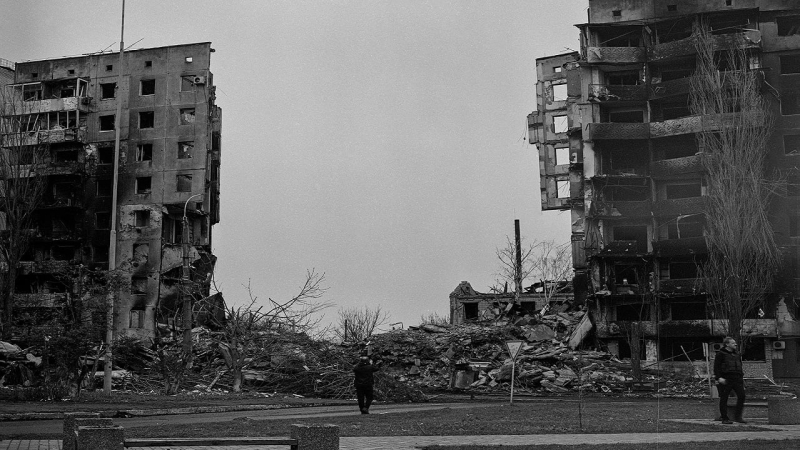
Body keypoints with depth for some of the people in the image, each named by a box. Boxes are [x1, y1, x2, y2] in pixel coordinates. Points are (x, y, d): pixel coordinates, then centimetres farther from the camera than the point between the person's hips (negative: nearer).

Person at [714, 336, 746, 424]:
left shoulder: (737, 354, 20)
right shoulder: (720, 354, -1)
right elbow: (716, 367, -6)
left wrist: (742, 377, 20)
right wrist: (719, 377, -16)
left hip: (737, 378, 6)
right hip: (725, 379, -6)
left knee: (741, 395, -6)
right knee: (724, 398, -1)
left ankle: (738, 416, 4)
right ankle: (725, 418, 6)